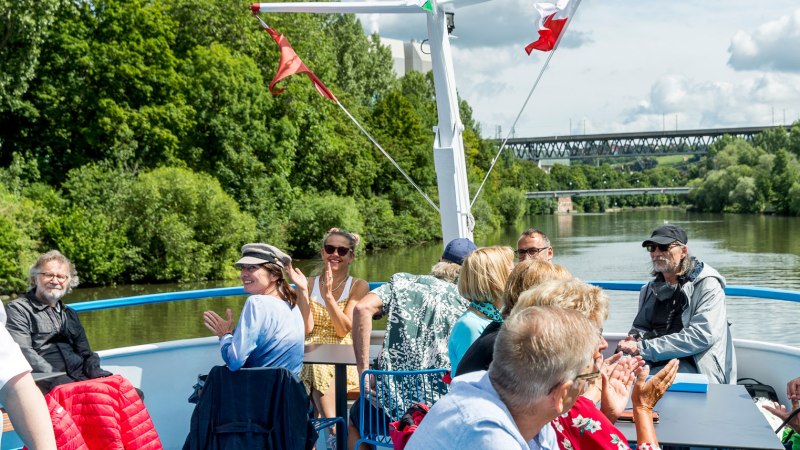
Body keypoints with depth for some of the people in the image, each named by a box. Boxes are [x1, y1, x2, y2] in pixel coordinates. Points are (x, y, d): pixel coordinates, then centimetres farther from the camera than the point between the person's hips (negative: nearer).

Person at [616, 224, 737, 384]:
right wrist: (634, 339, -3)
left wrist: (643, 348, -19)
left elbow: (702, 335, -16)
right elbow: (641, 327, 26)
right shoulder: (651, 288, 18)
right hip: (654, 365, 5)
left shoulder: (707, 285, -3)